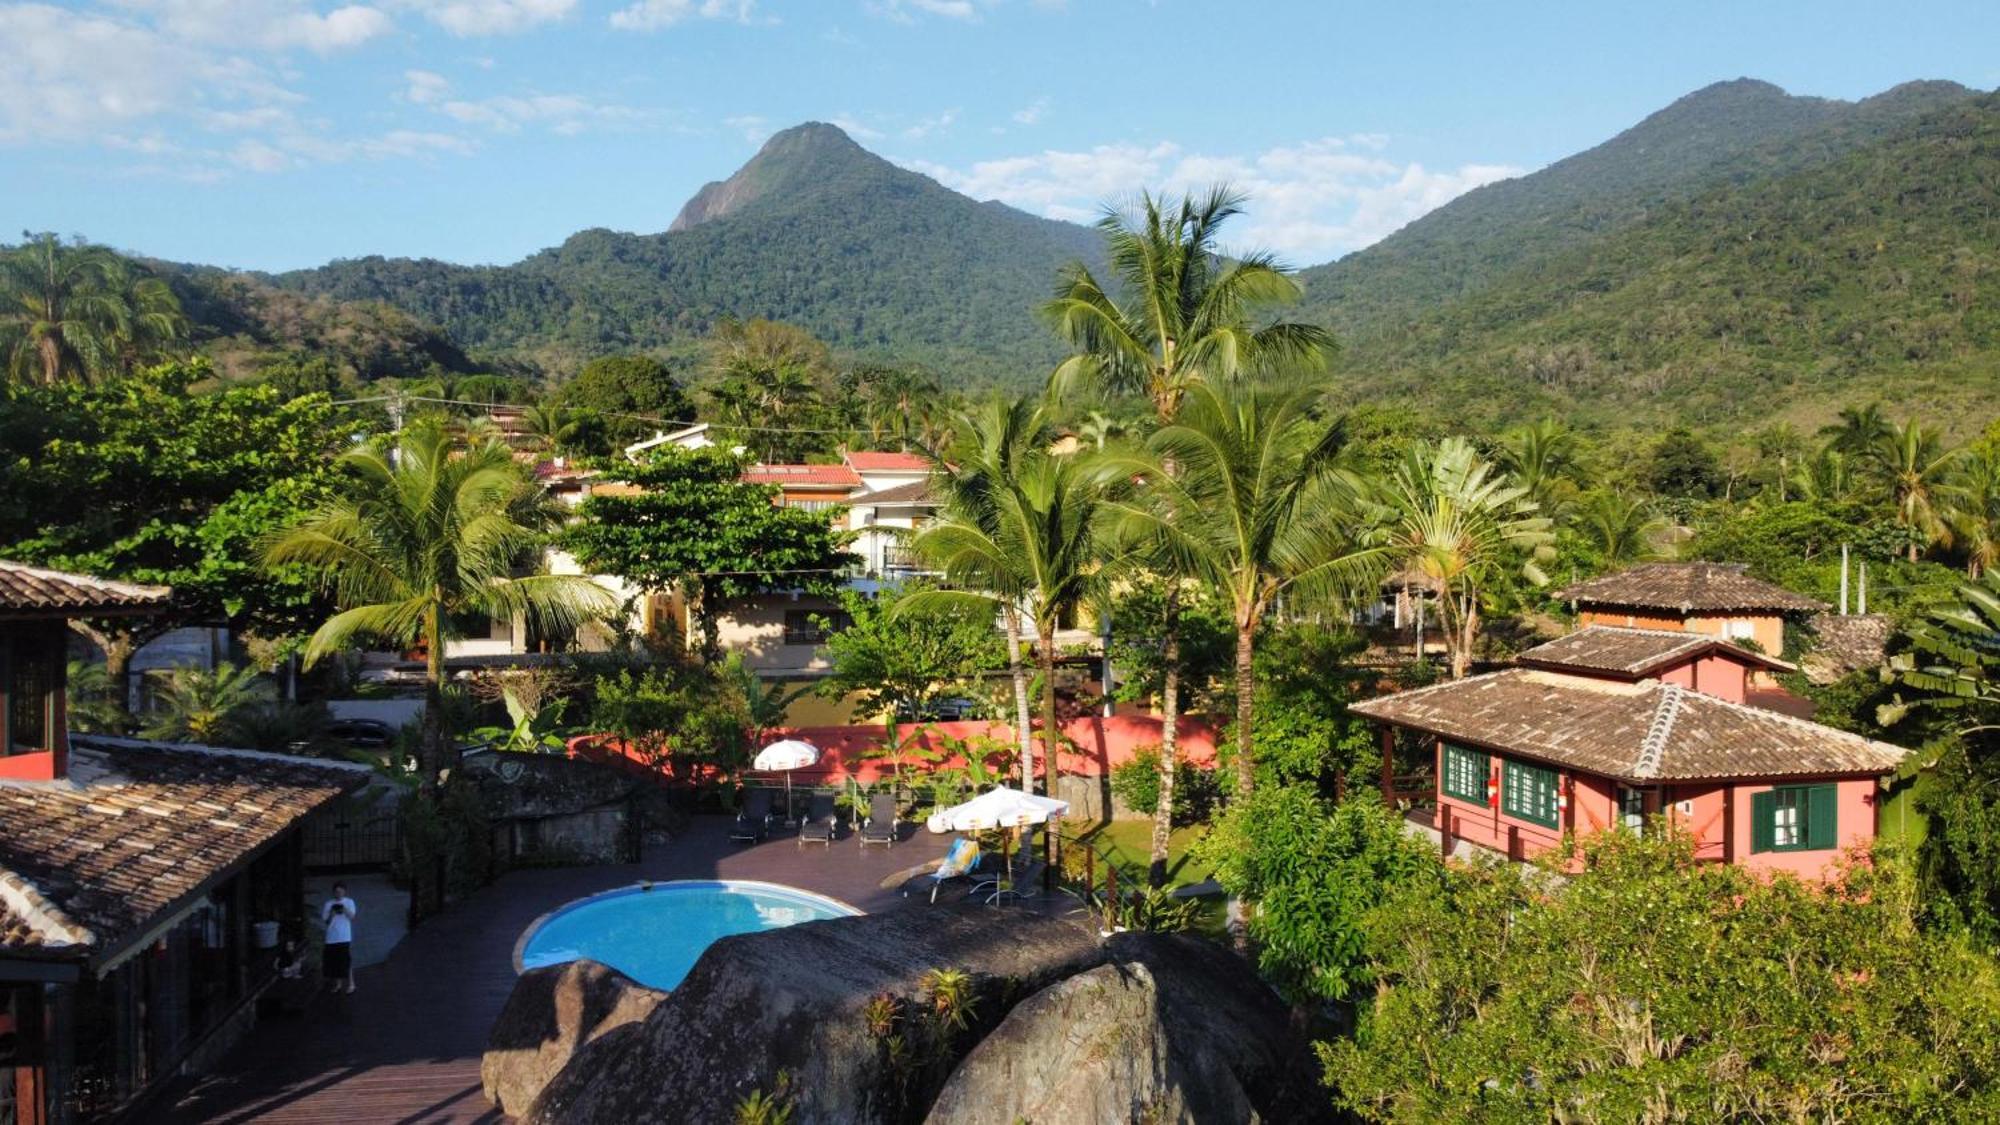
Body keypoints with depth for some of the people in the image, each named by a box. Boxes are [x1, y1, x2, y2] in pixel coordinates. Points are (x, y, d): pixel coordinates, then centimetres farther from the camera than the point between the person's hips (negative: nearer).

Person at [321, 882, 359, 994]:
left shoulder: (349, 902, 3)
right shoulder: (329, 904, 7)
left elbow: (352, 917, -4)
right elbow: (325, 920, 7)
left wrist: (345, 910, -21)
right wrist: (332, 913, -12)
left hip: (345, 937, -3)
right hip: (332, 937, 3)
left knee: (347, 961, -7)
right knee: (334, 962, 6)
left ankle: (351, 984, -2)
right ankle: (337, 984, 20)